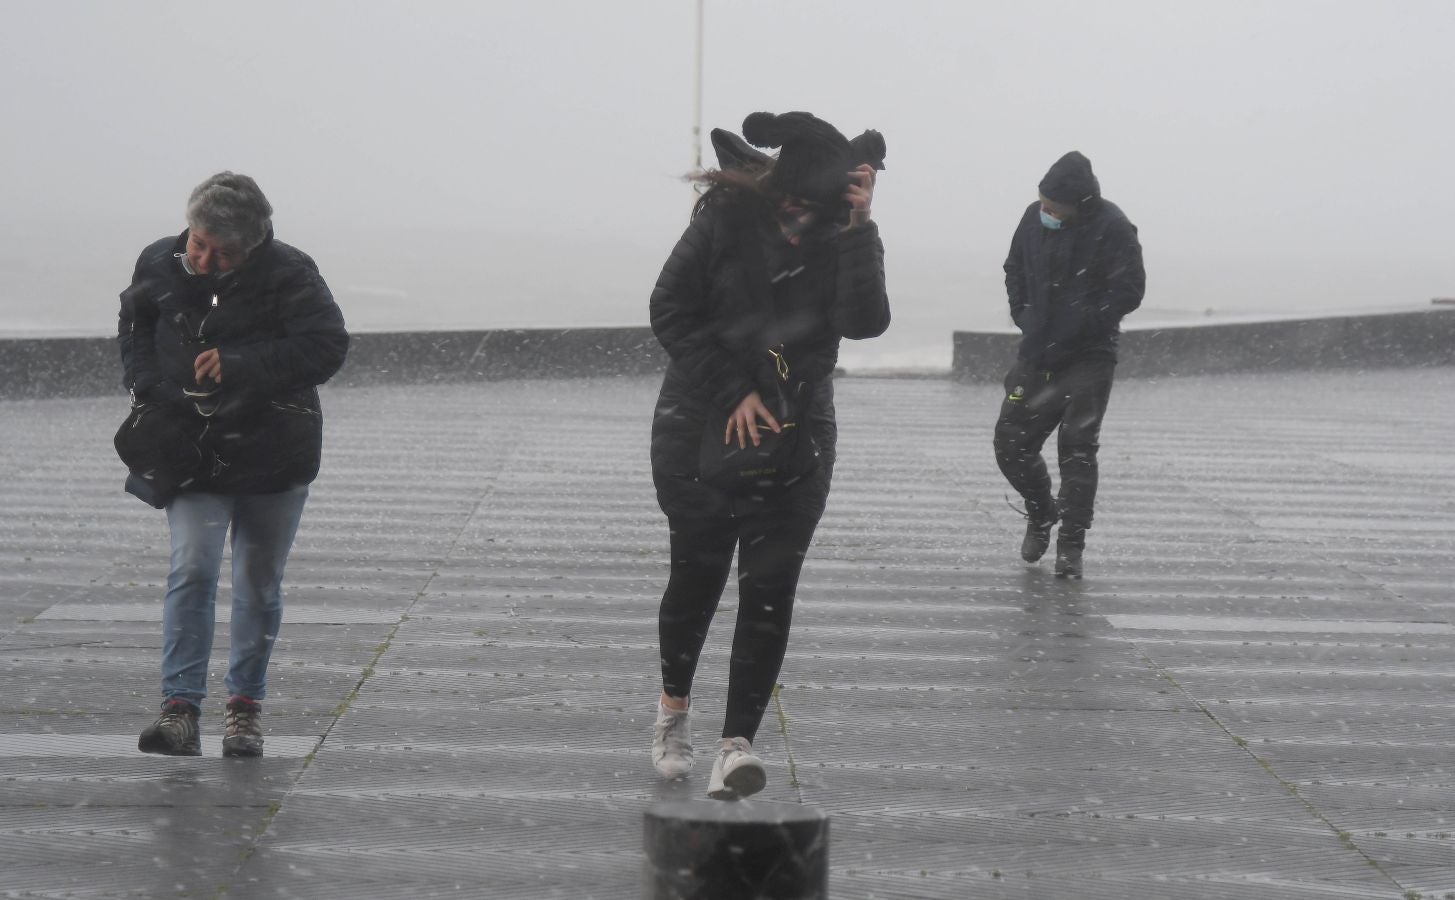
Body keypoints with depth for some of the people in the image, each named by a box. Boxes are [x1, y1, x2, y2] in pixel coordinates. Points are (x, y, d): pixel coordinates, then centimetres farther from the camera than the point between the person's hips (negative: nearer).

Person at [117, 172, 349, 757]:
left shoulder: (288, 275, -14)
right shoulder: (159, 265, -3)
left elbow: (327, 347, -20)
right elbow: (133, 330, 15)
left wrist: (240, 364, -27)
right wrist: (150, 388, -2)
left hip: (274, 454, -1)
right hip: (191, 452, 1)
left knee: (259, 583, 9)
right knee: (192, 570, -15)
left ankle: (246, 703, 25)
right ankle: (180, 707, -18)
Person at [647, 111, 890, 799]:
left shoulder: (844, 238, -7)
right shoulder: (726, 218, -12)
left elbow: (863, 321, -22)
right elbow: (671, 312, -8)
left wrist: (859, 228, -29)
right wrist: (735, 392, -14)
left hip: (793, 433, 1)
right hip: (701, 426, -1)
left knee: (770, 588, -7)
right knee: (697, 572, 10)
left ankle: (737, 744, -7)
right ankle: (674, 705, 35)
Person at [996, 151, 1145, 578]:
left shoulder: (1112, 229, -15)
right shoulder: (1034, 218, 1)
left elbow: (1128, 291, -15)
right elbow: (1015, 270, 17)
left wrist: (1078, 326, -17)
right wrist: (1023, 315, 5)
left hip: (1088, 356, -5)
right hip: (1037, 352, 5)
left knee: (1077, 447, -8)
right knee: (1011, 442, 4)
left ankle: (1071, 545, 0)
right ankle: (1041, 513, 31)